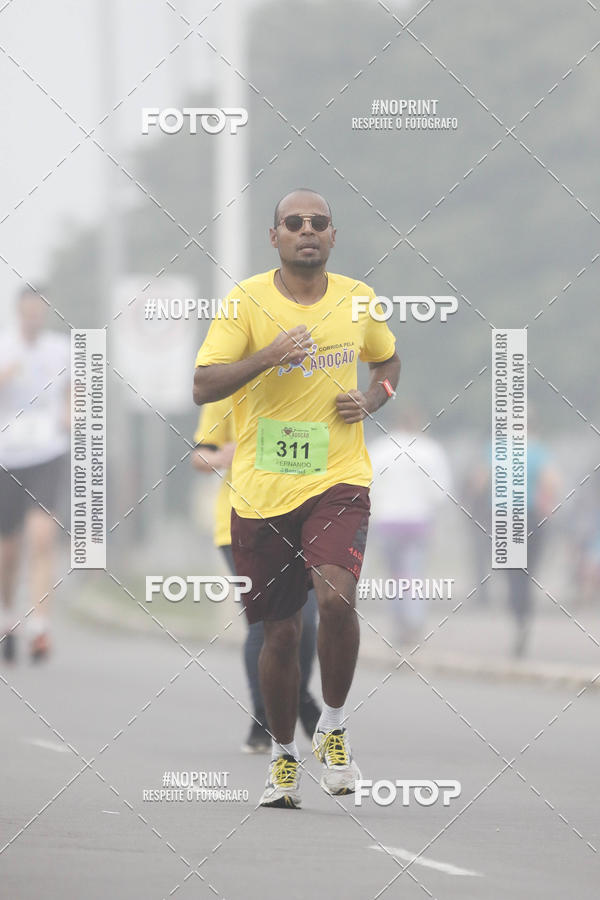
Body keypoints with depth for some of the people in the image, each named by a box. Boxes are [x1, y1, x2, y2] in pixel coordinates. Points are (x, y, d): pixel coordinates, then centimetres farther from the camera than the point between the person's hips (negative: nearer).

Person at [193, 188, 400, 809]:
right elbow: (203, 387, -11)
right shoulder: (246, 302, -4)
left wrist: (371, 401, 3)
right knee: (280, 633, 6)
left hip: (338, 479, 0)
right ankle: (282, 756, 28)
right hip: (261, 491, 0)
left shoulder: (358, 302, 5)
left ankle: (333, 727, -3)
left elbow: (388, 361, 24)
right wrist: (270, 355, -24)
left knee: (335, 596, -25)